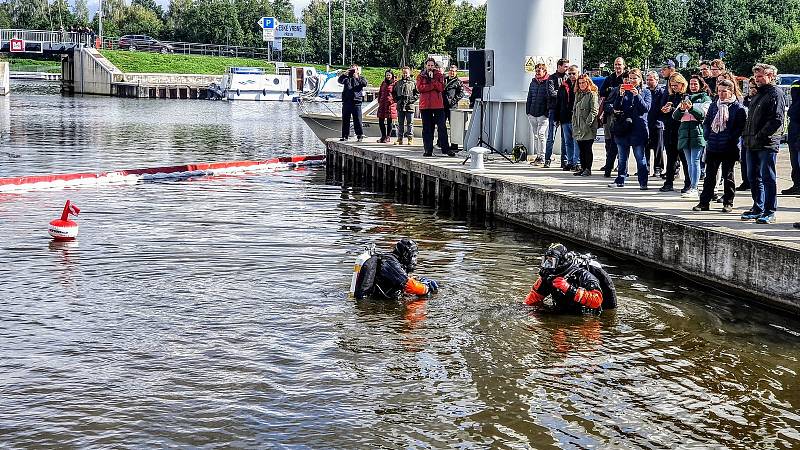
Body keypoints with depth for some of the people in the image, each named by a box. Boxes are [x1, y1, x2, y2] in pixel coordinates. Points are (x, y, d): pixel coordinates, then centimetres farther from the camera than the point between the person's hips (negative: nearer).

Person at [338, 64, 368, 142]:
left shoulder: (360, 78, 9)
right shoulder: (346, 78, 15)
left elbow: (365, 84, -10)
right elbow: (340, 80, -1)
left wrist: (357, 77, -20)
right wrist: (345, 74, -13)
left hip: (356, 101, -3)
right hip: (346, 102, 3)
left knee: (357, 119, -5)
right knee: (345, 119, 6)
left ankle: (360, 135, -2)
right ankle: (345, 135, 12)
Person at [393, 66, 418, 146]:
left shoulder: (413, 83, 3)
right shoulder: (398, 83, 13)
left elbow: (418, 93, 1)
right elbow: (393, 92, 21)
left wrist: (412, 100, -10)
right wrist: (396, 99, 7)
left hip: (409, 106, -3)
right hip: (400, 106, 3)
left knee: (410, 123, 0)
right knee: (400, 123, 7)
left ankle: (410, 138, 3)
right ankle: (399, 138, 11)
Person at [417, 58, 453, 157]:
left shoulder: (439, 75, 9)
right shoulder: (421, 76, 10)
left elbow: (441, 88, -5)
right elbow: (420, 88, -7)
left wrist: (432, 79, -11)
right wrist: (433, 86, -9)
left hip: (438, 105, -1)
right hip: (425, 105, 1)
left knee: (442, 127, -4)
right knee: (427, 128, 4)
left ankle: (446, 149, -3)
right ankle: (428, 150, 8)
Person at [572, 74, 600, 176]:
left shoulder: (592, 94, -6)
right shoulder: (578, 94, 17)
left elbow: (594, 111, -13)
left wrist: (587, 123, -18)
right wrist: (574, 125, 13)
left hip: (588, 128, -7)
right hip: (578, 127, 7)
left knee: (587, 148, -4)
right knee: (581, 149, 9)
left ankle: (588, 169, 1)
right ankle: (583, 168, 15)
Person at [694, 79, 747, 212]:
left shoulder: (738, 107, -5)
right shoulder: (714, 106, 11)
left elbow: (742, 126, -8)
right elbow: (706, 122, 17)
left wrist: (731, 139, -14)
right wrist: (707, 136, 4)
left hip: (729, 148, -5)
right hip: (712, 147, 5)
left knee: (728, 175, 4)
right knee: (710, 175, 7)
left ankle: (728, 203, 12)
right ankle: (704, 202, 11)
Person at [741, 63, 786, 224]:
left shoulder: (776, 94, -8)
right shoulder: (758, 95, 21)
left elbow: (777, 120, -17)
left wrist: (760, 136, -18)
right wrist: (747, 136, 12)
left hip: (767, 144, -9)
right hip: (753, 145, 9)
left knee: (767, 178, -4)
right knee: (754, 178, 13)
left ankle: (770, 212, 0)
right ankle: (758, 209, 23)